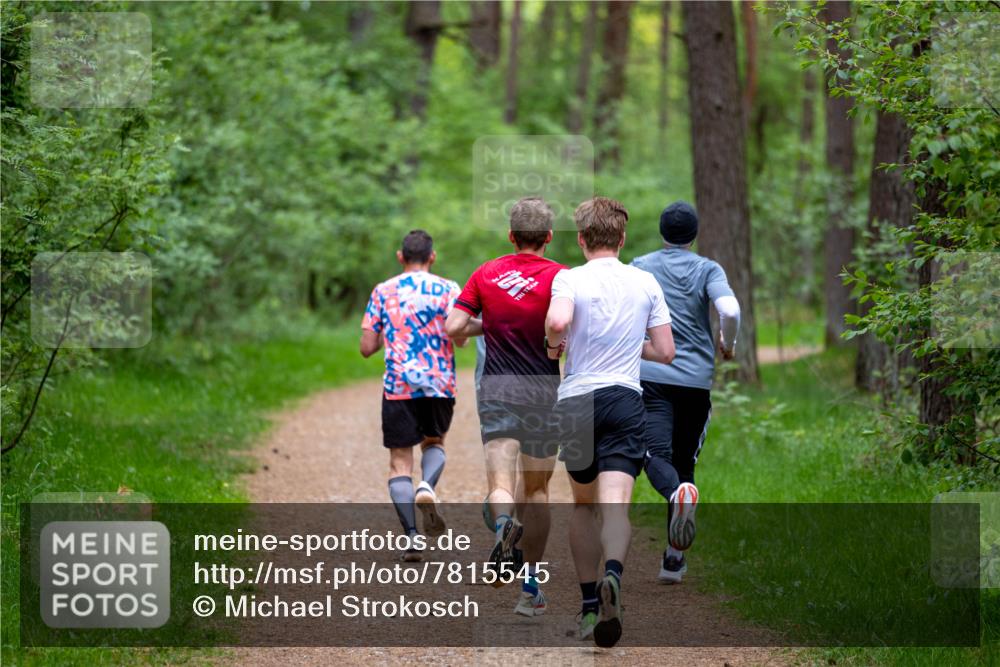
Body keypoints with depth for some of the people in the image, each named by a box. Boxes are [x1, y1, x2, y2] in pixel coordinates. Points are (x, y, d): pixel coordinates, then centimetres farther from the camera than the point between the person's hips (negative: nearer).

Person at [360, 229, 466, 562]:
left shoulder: (383, 292, 5)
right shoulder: (448, 289, 2)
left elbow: (367, 347, 3)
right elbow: (460, 337, -10)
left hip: (397, 385, 0)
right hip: (440, 384, 0)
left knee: (400, 462, 4)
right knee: (434, 442, 24)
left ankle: (412, 537, -10)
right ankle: (427, 488, -8)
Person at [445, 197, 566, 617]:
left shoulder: (485, 274, 4)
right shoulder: (559, 276, -4)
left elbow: (453, 327, -2)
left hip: (496, 387, 0)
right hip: (543, 387, 0)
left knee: (501, 482, -9)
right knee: (537, 488, 13)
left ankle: (504, 523, -45)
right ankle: (530, 586, 14)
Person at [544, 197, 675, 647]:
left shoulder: (570, 279, -3)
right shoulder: (646, 283, 7)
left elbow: (557, 321, -25)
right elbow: (664, 352, 8)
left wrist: (553, 345, -2)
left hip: (575, 400, 0)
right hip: (625, 399, 1)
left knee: (583, 503, 18)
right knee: (615, 504, -12)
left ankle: (590, 604, 20)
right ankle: (612, 576, -41)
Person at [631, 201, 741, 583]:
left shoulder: (640, 268, 9)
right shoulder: (708, 270, 6)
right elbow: (730, 312, -11)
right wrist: (727, 345, 9)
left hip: (651, 376, -1)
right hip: (697, 379, 1)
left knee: (656, 455, -10)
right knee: (685, 461, 11)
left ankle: (677, 494, -46)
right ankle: (674, 558, 9)